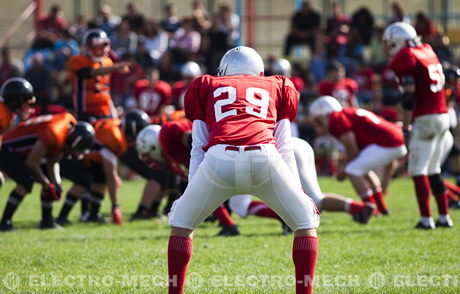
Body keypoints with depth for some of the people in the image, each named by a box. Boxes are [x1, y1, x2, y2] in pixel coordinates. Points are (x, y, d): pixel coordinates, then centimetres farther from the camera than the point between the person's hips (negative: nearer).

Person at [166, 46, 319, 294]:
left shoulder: (208, 88, 32)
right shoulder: (275, 88, 33)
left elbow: (198, 148, 27)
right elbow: (284, 149, 30)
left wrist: (192, 188, 30)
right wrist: (299, 190, 34)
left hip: (219, 160, 0)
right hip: (264, 157, 0)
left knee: (181, 225, 23)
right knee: (306, 224, 20)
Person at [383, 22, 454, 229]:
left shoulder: (405, 58, -8)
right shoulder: (427, 51, 16)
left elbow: (409, 96, -13)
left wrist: (406, 126, -11)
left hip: (425, 118, -8)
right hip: (443, 116, 8)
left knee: (418, 170, -3)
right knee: (433, 170, 16)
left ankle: (426, 218, -8)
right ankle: (444, 217, 16)